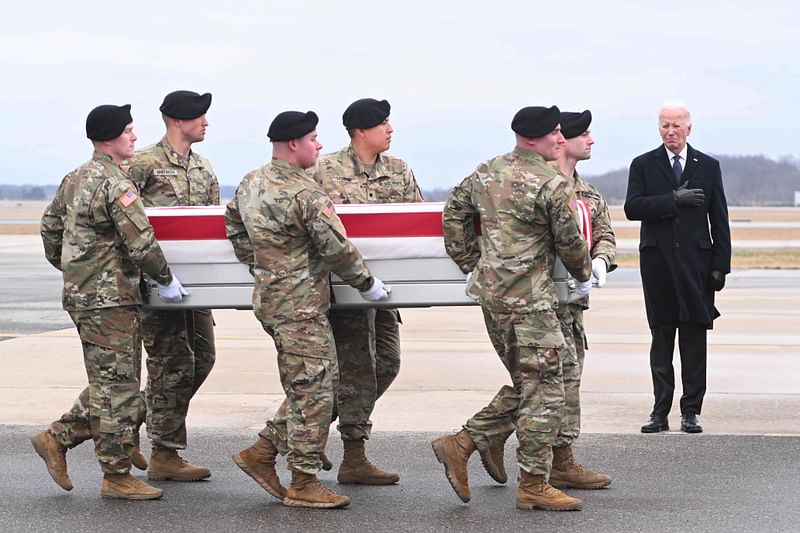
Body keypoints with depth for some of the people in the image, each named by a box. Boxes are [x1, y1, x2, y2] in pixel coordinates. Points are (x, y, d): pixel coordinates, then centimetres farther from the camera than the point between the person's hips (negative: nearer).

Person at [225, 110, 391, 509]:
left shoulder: (250, 184, 8)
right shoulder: (305, 194, -19)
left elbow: (234, 228, 20)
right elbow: (336, 248, -16)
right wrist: (367, 284, -3)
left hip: (270, 297, 9)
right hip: (300, 305, -9)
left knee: (306, 387, 18)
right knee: (313, 390, -2)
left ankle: (261, 453, 19)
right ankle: (303, 484, 2)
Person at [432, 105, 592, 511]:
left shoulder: (486, 173, 10)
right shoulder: (552, 185, -14)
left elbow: (453, 214, 17)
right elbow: (570, 242, -7)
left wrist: (470, 265, 23)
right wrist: (583, 276, 13)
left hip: (491, 293, 9)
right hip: (528, 299, -9)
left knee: (525, 385, 20)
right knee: (543, 390, -1)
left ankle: (461, 445, 15)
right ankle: (534, 486, 3)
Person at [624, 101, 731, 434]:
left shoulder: (708, 166, 9)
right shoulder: (643, 165, 7)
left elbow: (719, 218, 7)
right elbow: (632, 207, -6)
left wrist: (720, 265, 0)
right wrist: (673, 200, -16)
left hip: (695, 262, 0)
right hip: (658, 262, 0)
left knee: (694, 338, 0)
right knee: (661, 338, 3)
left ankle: (691, 411, 5)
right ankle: (660, 412, 6)